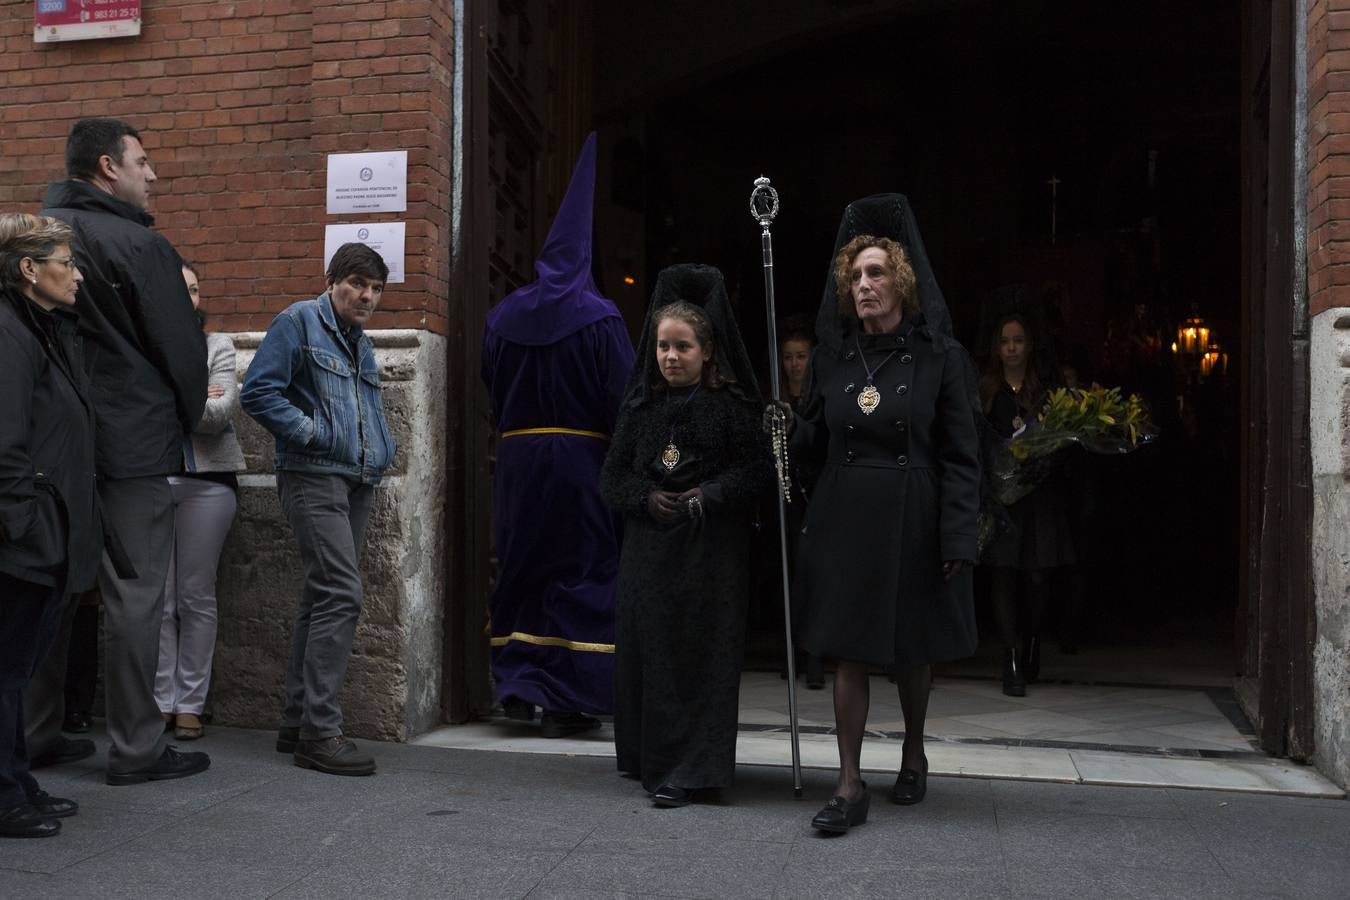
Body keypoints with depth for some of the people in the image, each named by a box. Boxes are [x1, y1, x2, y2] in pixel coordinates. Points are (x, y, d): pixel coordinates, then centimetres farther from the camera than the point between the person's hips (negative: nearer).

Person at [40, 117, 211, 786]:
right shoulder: (141, 246, -12)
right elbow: (183, 350, -8)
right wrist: (187, 421, 10)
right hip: (133, 447, -7)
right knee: (135, 597, -1)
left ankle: (36, 734, 24)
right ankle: (136, 749, 5)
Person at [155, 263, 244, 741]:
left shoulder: (218, 345, 8)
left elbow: (223, 411, -5)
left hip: (206, 479, 0)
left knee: (196, 595, 3)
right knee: (158, 595, 2)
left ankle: (190, 704, 10)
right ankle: (161, 702, 11)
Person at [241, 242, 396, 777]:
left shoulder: (362, 344, 20)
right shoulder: (299, 322, -4)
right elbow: (258, 392, -11)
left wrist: (381, 452, 14)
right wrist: (311, 432, -14)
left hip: (356, 485, 9)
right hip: (313, 477, -9)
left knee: (322, 598, 11)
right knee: (342, 594, -18)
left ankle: (299, 722, 19)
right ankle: (320, 731, -14)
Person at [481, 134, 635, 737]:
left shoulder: (502, 320, 5)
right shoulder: (599, 320, -9)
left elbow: (491, 391, 12)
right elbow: (623, 399, -10)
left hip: (517, 458, 4)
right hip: (582, 456, -4)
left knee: (521, 570, 13)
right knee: (581, 574, 3)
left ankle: (517, 685, 14)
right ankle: (568, 701, 4)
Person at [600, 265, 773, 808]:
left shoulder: (732, 406, -3)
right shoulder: (641, 405, 8)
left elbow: (758, 470, -5)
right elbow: (612, 476, 10)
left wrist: (709, 494, -16)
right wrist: (647, 497, -8)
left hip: (710, 550, -4)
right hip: (647, 546, 4)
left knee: (698, 652, -4)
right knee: (645, 649, 6)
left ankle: (688, 769, 2)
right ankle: (648, 757, 21)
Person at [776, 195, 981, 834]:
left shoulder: (940, 357, -5)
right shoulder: (833, 355, 5)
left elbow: (961, 458, -6)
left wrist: (957, 538, -11)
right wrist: (789, 430, -9)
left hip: (912, 522, -2)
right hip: (844, 521, 2)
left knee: (912, 648, 13)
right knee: (847, 649, 1)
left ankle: (913, 750, 38)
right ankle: (850, 785, 8)